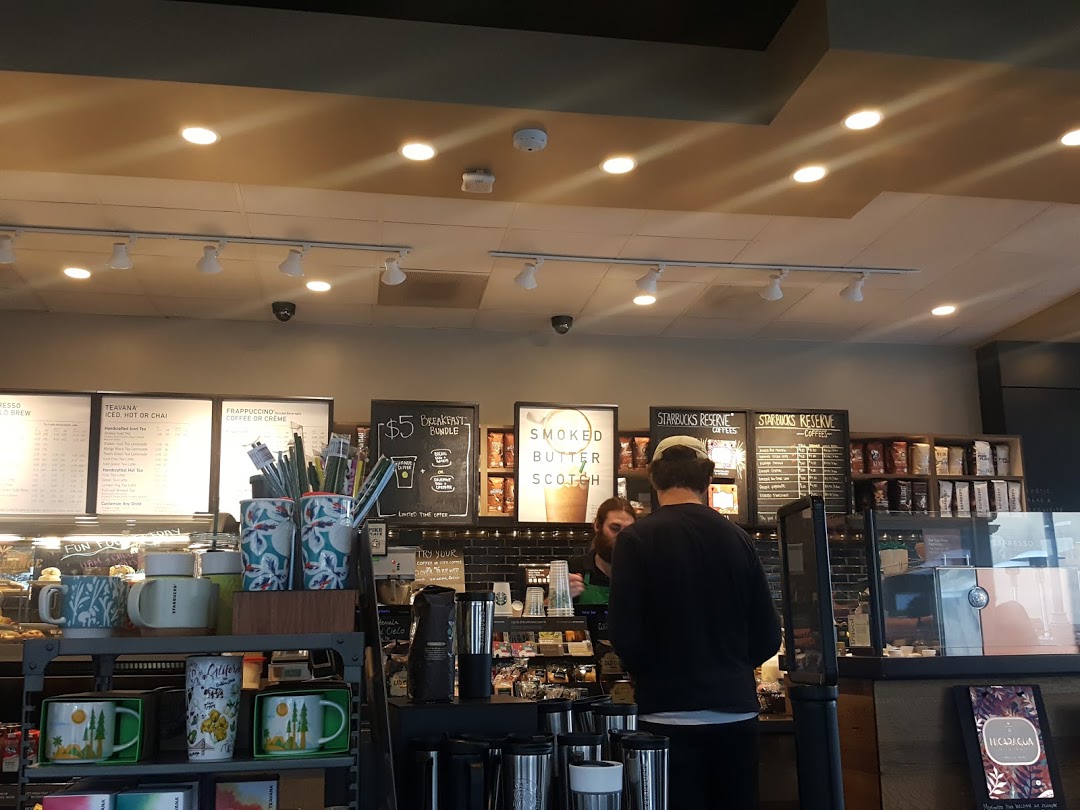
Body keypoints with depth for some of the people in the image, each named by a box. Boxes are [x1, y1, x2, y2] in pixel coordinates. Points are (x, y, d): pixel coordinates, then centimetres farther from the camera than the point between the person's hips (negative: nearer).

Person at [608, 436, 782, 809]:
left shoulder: (637, 538, -9)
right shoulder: (738, 539, 3)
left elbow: (625, 634, -13)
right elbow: (768, 637, 5)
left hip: (670, 715, -4)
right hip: (736, 712, 4)